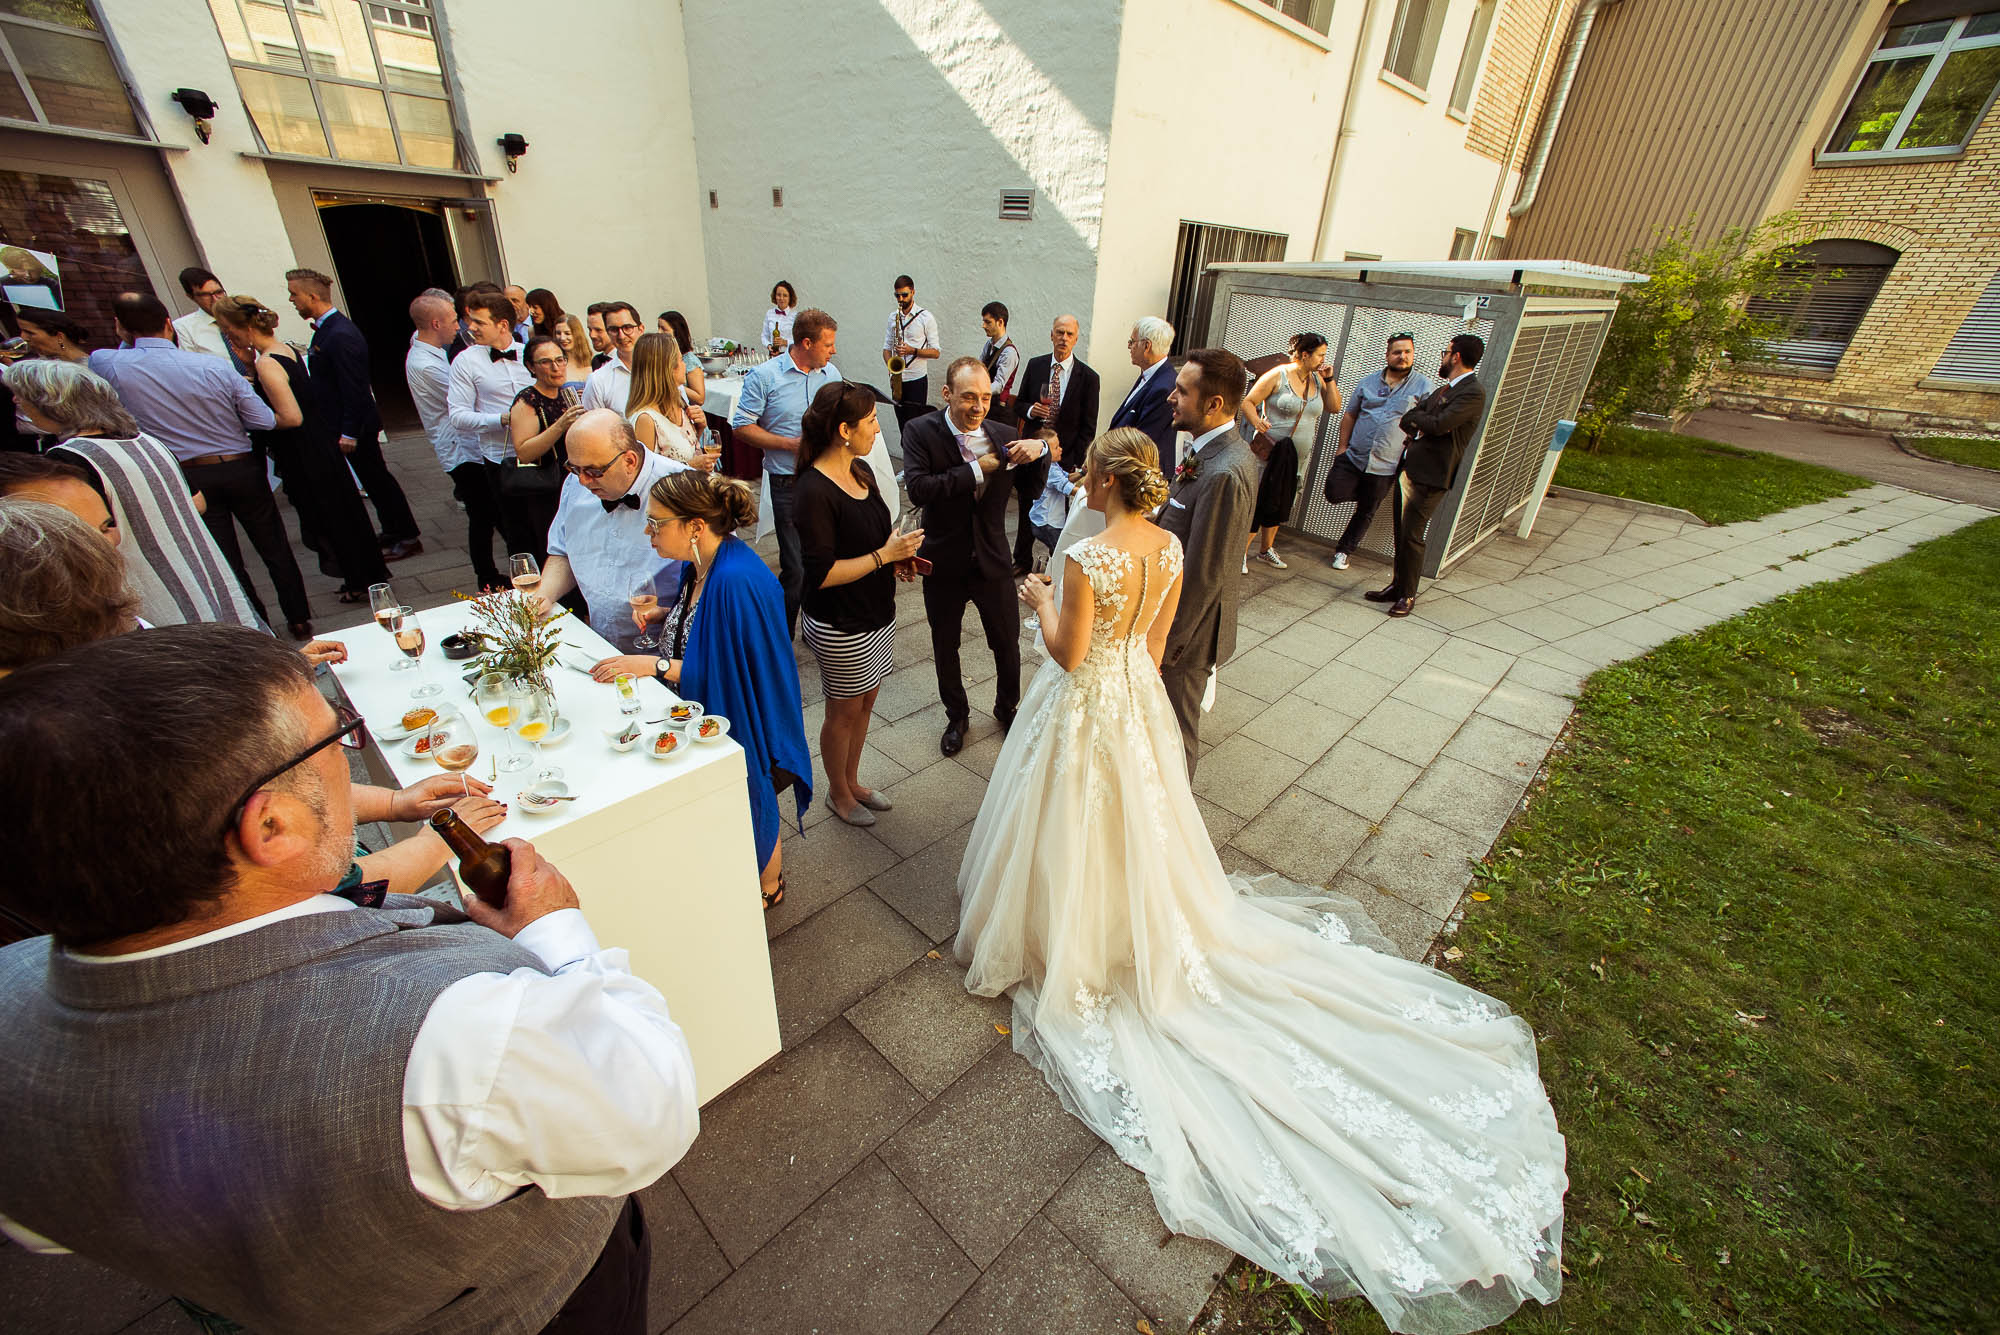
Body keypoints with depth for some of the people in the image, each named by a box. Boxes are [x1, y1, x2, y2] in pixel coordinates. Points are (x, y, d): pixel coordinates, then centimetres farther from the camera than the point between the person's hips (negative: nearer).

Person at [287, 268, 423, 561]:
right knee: (375, 480, 15)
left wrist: (348, 432, -19)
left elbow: (354, 388, -21)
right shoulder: (327, 328, 11)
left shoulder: (341, 335, -20)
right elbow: (328, 380, 17)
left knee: (377, 480, -1)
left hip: (357, 426, -9)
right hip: (345, 425, 9)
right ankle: (393, 533, 25)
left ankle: (407, 538, 8)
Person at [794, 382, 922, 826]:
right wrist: (884, 555, -23)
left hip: (875, 613, 8)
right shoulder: (815, 492, -23)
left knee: (865, 703, 20)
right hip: (840, 626, -8)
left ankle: (852, 782, 42)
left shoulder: (861, 470, 3)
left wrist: (898, 557, -1)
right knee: (845, 710, 11)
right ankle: (838, 794, 35)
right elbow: (821, 573, -25)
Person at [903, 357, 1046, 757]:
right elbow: (918, 488, -27)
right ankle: (957, 716, 41)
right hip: (944, 563, -1)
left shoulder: (1003, 435, -5)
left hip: (993, 561, 1)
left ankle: (1007, 708, 42)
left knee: (1007, 644, 13)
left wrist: (1039, 450, -19)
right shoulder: (921, 432, -12)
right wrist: (975, 469, -25)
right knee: (945, 648, 16)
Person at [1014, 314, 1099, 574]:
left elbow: (1088, 428, -4)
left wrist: (1070, 459, -11)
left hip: (1064, 457, -3)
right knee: (1027, 508, 14)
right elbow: (1020, 403, 12)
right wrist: (1030, 410, -12)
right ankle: (1022, 560, 32)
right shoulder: (1035, 365, 3)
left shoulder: (1088, 377, -6)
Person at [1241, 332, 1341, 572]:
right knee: (1258, 502, -8)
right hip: (1271, 452, -7)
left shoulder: (1317, 380, 9)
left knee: (1279, 505, 15)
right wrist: (1257, 421, -27)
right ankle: (1241, 552, 1)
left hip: (1298, 458, 7)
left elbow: (1334, 407, 12)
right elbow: (1248, 402, -9)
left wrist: (1329, 380, 1)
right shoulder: (1277, 375, -9)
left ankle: (1266, 549, 29)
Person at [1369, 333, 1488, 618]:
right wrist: (1421, 421, -9)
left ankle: (1408, 595, 8)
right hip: (1408, 468, 9)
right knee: (1401, 534, 12)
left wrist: (1415, 417, -3)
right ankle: (1398, 586, 23)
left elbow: (1439, 425, -21)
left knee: (1411, 536, -4)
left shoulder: (1472, 393, -11)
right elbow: (1406, 420, 13)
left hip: (1429, 476, -8)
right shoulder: (1443, 390, 18)